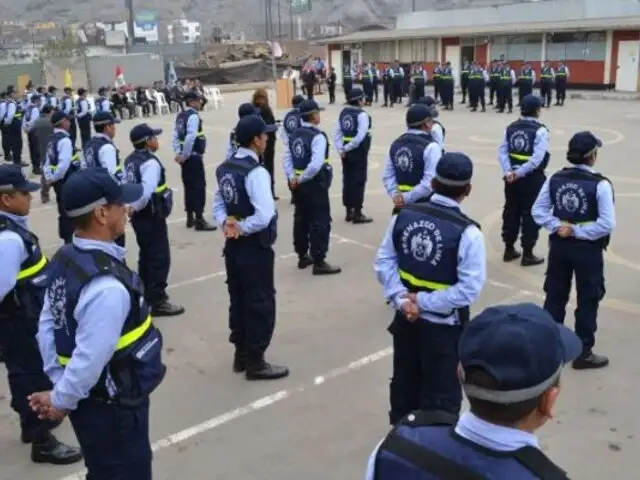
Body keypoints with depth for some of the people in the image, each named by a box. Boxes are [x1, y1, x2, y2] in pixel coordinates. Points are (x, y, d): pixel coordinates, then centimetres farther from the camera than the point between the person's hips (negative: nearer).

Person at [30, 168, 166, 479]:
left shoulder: (64, 260, -2)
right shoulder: (108, 285, -32)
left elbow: (48, 327, 4)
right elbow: (90, 358, -29)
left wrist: (59, 383, 6)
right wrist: (61, 400, -13)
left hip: (90, 399, 8)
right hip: (113, 405, -8)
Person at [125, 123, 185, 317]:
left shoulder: (130, 161, 7)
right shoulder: (150, 163, -20)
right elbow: (146, 192, -29)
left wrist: (133, 207, 3)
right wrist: (135, 207, -13)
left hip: (138, 217, 9)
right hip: (152, 216, -9)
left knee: (146, 255, 21)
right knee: (160, 258, 1)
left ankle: (147, 294, 34)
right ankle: (157, 301, 6)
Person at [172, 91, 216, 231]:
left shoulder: (180, 116, 13)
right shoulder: (193, 116, -14)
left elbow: (175, 136, 11)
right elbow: (191, 137, -24)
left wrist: (179, 154, 7)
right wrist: (185, 155, -17)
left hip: (185, 157, 9)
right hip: (194, 157, -9)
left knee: (189, 186, 15)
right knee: (199, 187, -4)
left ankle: (190, 218, 22)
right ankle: (199, 221, -3)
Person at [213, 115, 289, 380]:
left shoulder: (224, 168, 5)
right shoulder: (256, 172, -22)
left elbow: (218, 204, 7)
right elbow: (264, 217, -29)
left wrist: (227, 224, -10)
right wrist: (240, 227, -14)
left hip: (233, 246, 9)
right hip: (255, 248, -9)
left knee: (238, 300, 19)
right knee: (261, 303, 5)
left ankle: (241, 354, 32)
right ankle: (255, 362, 15)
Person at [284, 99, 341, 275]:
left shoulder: (295, 134, 7)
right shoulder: (317, 136, -17)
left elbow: (287, 158, 4)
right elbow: (316, 164, -27)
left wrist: (293, 178, -3)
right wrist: (302, 179, -16)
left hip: (299, 184, 8)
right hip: (315, 184, -8)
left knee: (301, 219, 17)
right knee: (320, 222, -1)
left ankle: (303, 257, 29)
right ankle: (319, 263, 3)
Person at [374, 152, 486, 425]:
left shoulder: (404, 216, -6)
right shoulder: (467, 233, -21)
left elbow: (384, 262, -2)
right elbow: (469, 288, -21)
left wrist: (401, 299, -8)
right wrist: (425, 301, -15)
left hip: (406, 318, 5)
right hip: (443, 327, -5)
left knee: (404, 384, 24)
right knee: (441, 396, 13)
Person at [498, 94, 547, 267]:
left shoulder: (511, 127, 5)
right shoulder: (540, 130, -13)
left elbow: (502, 152, -2)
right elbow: (537, 158, -21)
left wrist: (508, 172, -10)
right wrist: (520, 173, -17)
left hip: (512, 177, 6)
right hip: (532, 179, -6)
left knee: (511, 211, 15)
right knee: (531, 214, 4)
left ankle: (509, 249, 25)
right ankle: (527, 254, 10)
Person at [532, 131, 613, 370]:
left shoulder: (555, 179, -3)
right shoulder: (600, 184, -17)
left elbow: (538, 211, -1)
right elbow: (607, 224, -20)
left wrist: (557, 227, -8)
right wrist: (578, 231, -12)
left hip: (559, 245, 5)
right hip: (588, 249, -5)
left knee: (555, 297, 16)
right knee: (587, 301, 8)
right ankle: (583, 353, 16)